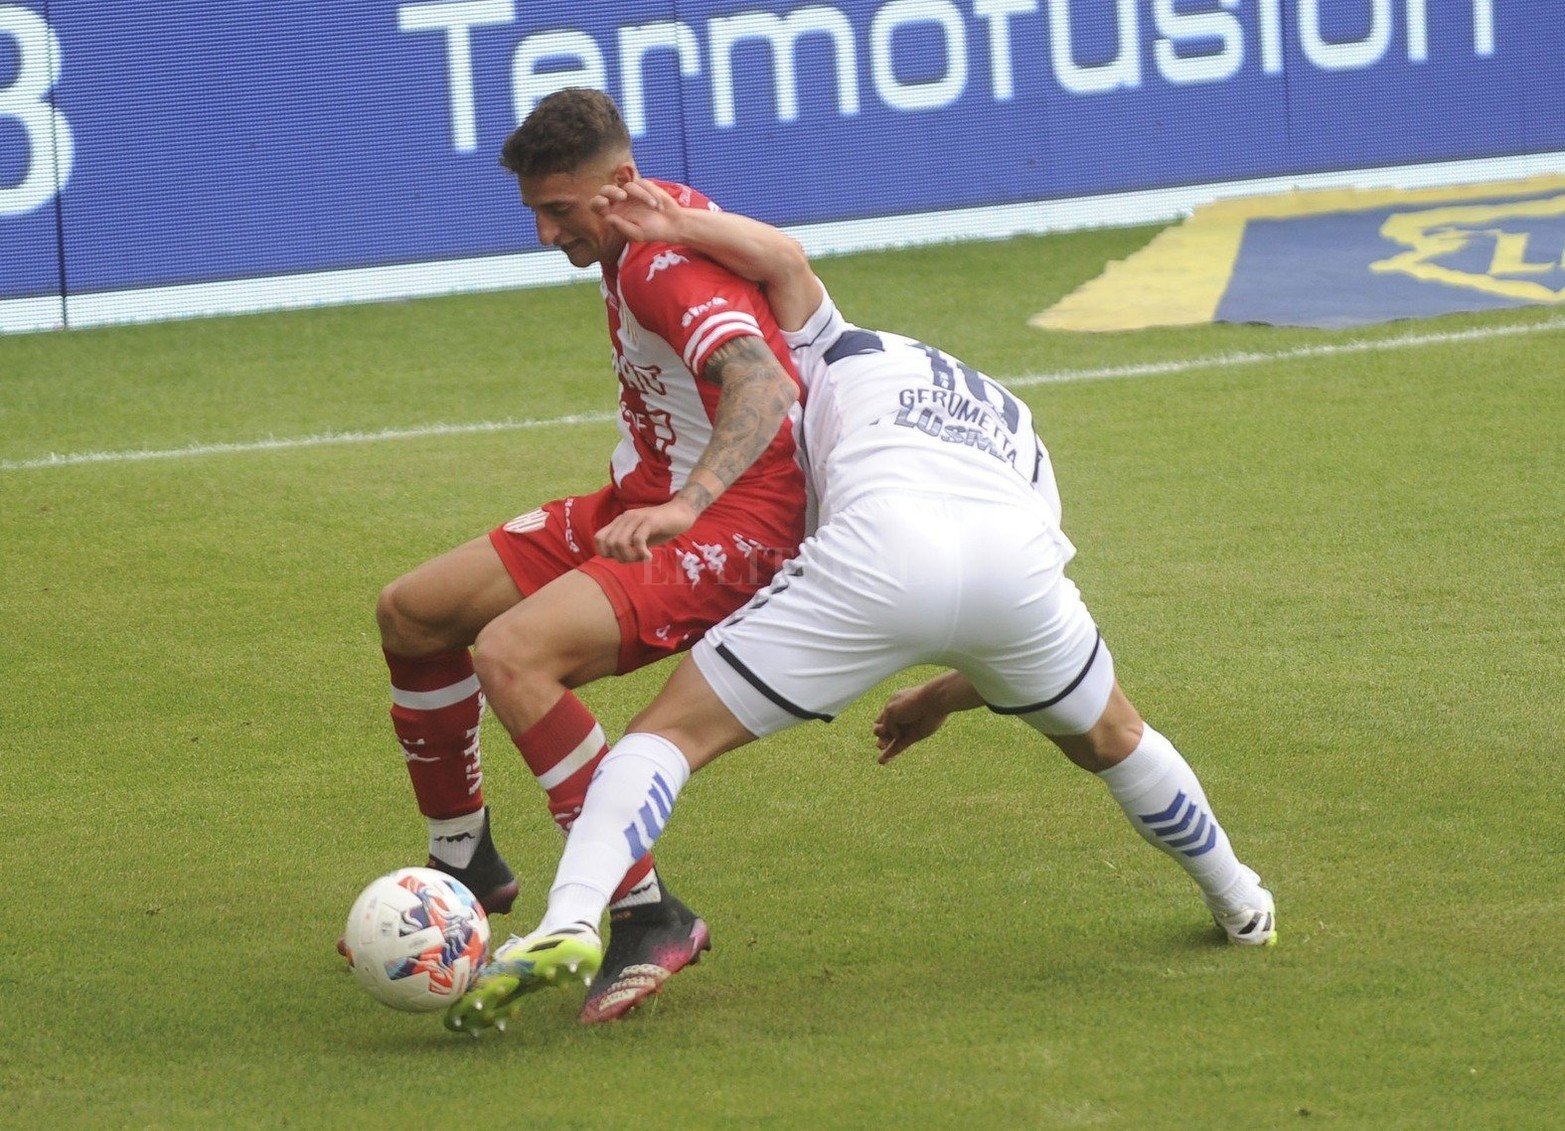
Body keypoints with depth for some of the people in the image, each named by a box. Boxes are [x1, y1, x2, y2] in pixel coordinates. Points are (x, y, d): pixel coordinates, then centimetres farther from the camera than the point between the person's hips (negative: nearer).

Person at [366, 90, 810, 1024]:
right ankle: (465, 867, 27)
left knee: (510, 654, -31)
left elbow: (765, 389, -38)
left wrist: (685, 506, -53)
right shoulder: (634, 246, 8)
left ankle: (650, 916, -26)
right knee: (410, 615, 10)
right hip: (643, 504, 11)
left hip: (728, 528, -11)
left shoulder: (665, 261, -22)